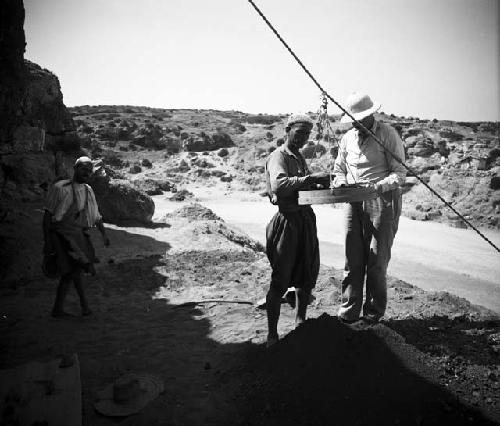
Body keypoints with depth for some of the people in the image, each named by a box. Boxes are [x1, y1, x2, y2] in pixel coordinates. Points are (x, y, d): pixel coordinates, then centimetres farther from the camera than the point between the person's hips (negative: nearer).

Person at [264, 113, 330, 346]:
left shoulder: (299, 157, 19)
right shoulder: (278, 156, -10)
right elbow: (278, 185, -30)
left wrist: (319, 184, 3)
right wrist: (312, 178, -32)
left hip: (306, 218, 9)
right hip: (287, 220, -9)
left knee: (308, 275, 18)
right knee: (280, 281, -1)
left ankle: (300, 320, 38)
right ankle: (272, 335, 13)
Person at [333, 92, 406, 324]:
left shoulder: (388, 134, -4)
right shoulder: (347, 139, 12)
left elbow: (400, 173, -6)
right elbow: (339, 169, 22)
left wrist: (378, 187, -23)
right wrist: (341, 183, 0)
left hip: (382, 201, -4)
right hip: (354, 202, 4)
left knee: (377, 259, 0)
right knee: (352, 258, 3)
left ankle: (374, 311, 16)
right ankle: (349, 311, 12)